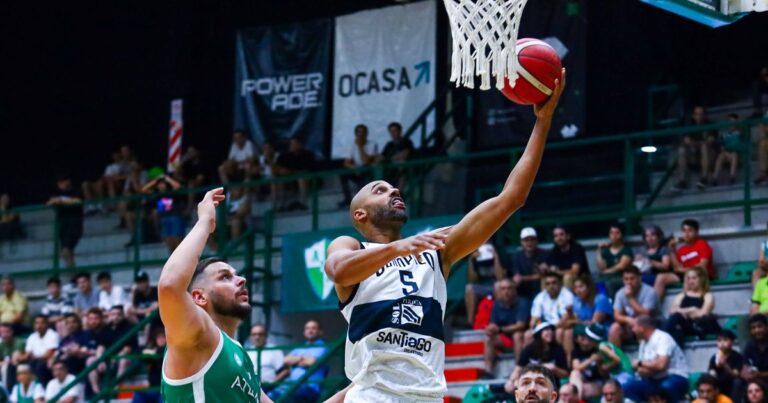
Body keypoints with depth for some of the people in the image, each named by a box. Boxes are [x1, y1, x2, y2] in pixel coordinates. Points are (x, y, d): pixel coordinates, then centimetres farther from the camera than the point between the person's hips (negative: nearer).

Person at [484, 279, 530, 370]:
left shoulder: (522, 303, -15)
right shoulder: (497, 305, 0)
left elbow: (520, 325, -21)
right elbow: (493, 325, 0)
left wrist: (500, 329, -28)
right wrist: (491, 329, -26)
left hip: (521, 335, -5)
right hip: (504, 338, 5)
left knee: (517, 335, -34)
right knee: (489, 339, -17)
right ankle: (488, 371, -24)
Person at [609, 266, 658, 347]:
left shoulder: (649, 292, -16)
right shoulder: (621, 294, -2)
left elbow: (645, 315, -23)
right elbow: (617, 316, -7)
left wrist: (630, 298, -23)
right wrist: (628, 319, -29)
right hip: (629, 326, 4)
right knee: (615, 328, -23)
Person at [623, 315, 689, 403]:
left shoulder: (662, 338, -12)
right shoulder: (644, 342, 13)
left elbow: (661, 365, -25)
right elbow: (641, 371, 9)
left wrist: (641, 363, -8)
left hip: (675, 377, -8)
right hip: (656, 380, 8)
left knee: (667, 386, -41)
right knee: (629, 387, -12)